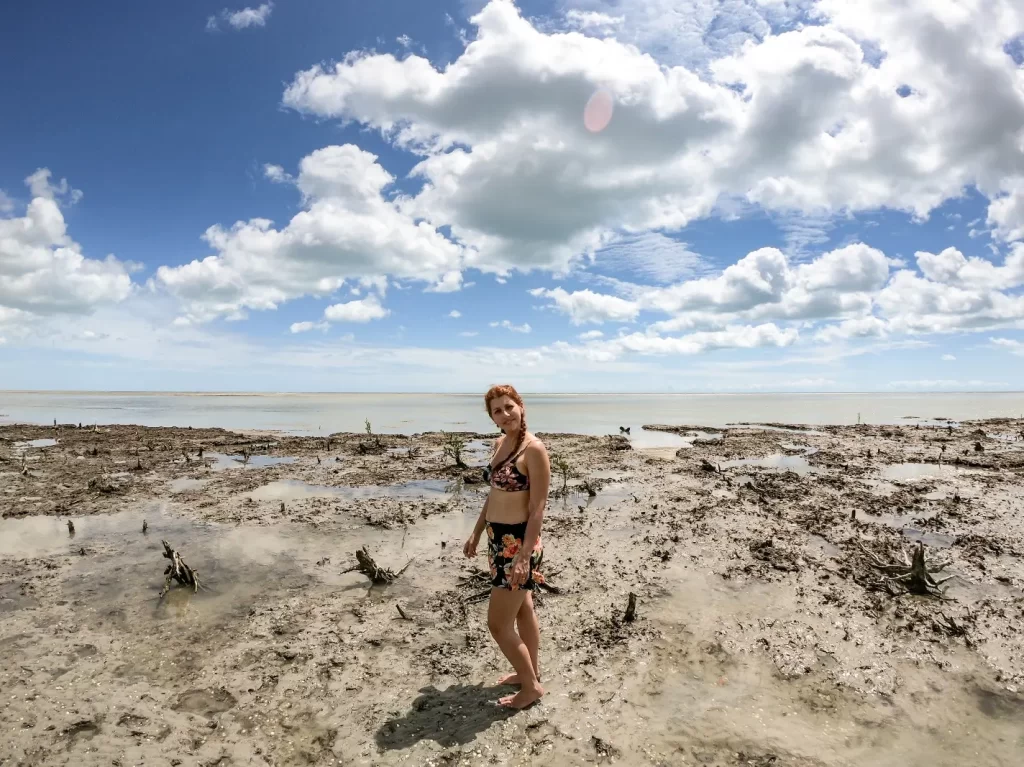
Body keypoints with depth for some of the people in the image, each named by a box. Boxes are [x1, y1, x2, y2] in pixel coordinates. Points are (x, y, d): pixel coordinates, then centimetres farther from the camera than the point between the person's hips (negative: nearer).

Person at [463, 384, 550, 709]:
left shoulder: (534, 449, -20)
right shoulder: (499, 444, 5)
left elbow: (537, 508, -20)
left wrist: (525, 556, -23)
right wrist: (476, 533, 18)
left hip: (518, 542, -8)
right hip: (498, 539, 8)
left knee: (498, 623, 1)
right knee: (522, 610, 22)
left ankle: (532, 686, 21)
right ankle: (530, 671, 40)